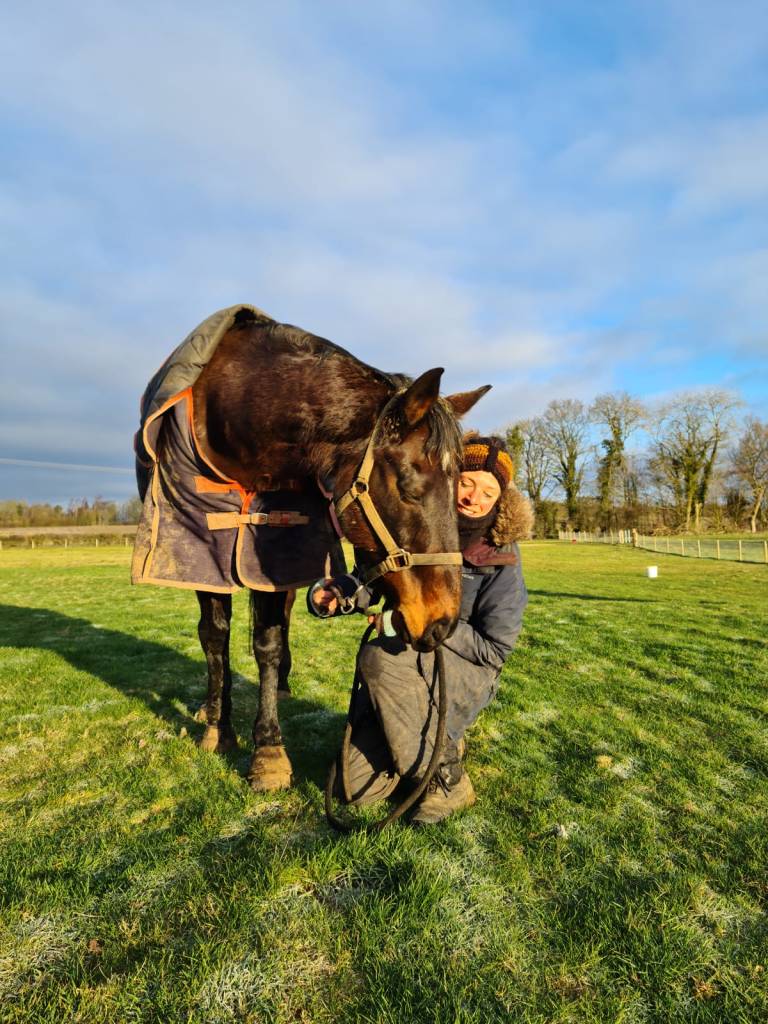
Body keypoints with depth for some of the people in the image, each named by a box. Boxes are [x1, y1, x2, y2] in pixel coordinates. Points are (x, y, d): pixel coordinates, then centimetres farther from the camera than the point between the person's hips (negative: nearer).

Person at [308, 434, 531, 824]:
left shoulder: (501, 561, -14)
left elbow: (493, 649, -14)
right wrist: (335, 592, -18)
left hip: (467, 674, -4)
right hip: (403, 672, 4)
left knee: (379, 657, -35)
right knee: (359, 787, -4)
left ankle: (449, 781, -15)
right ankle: (442, 743, 23)